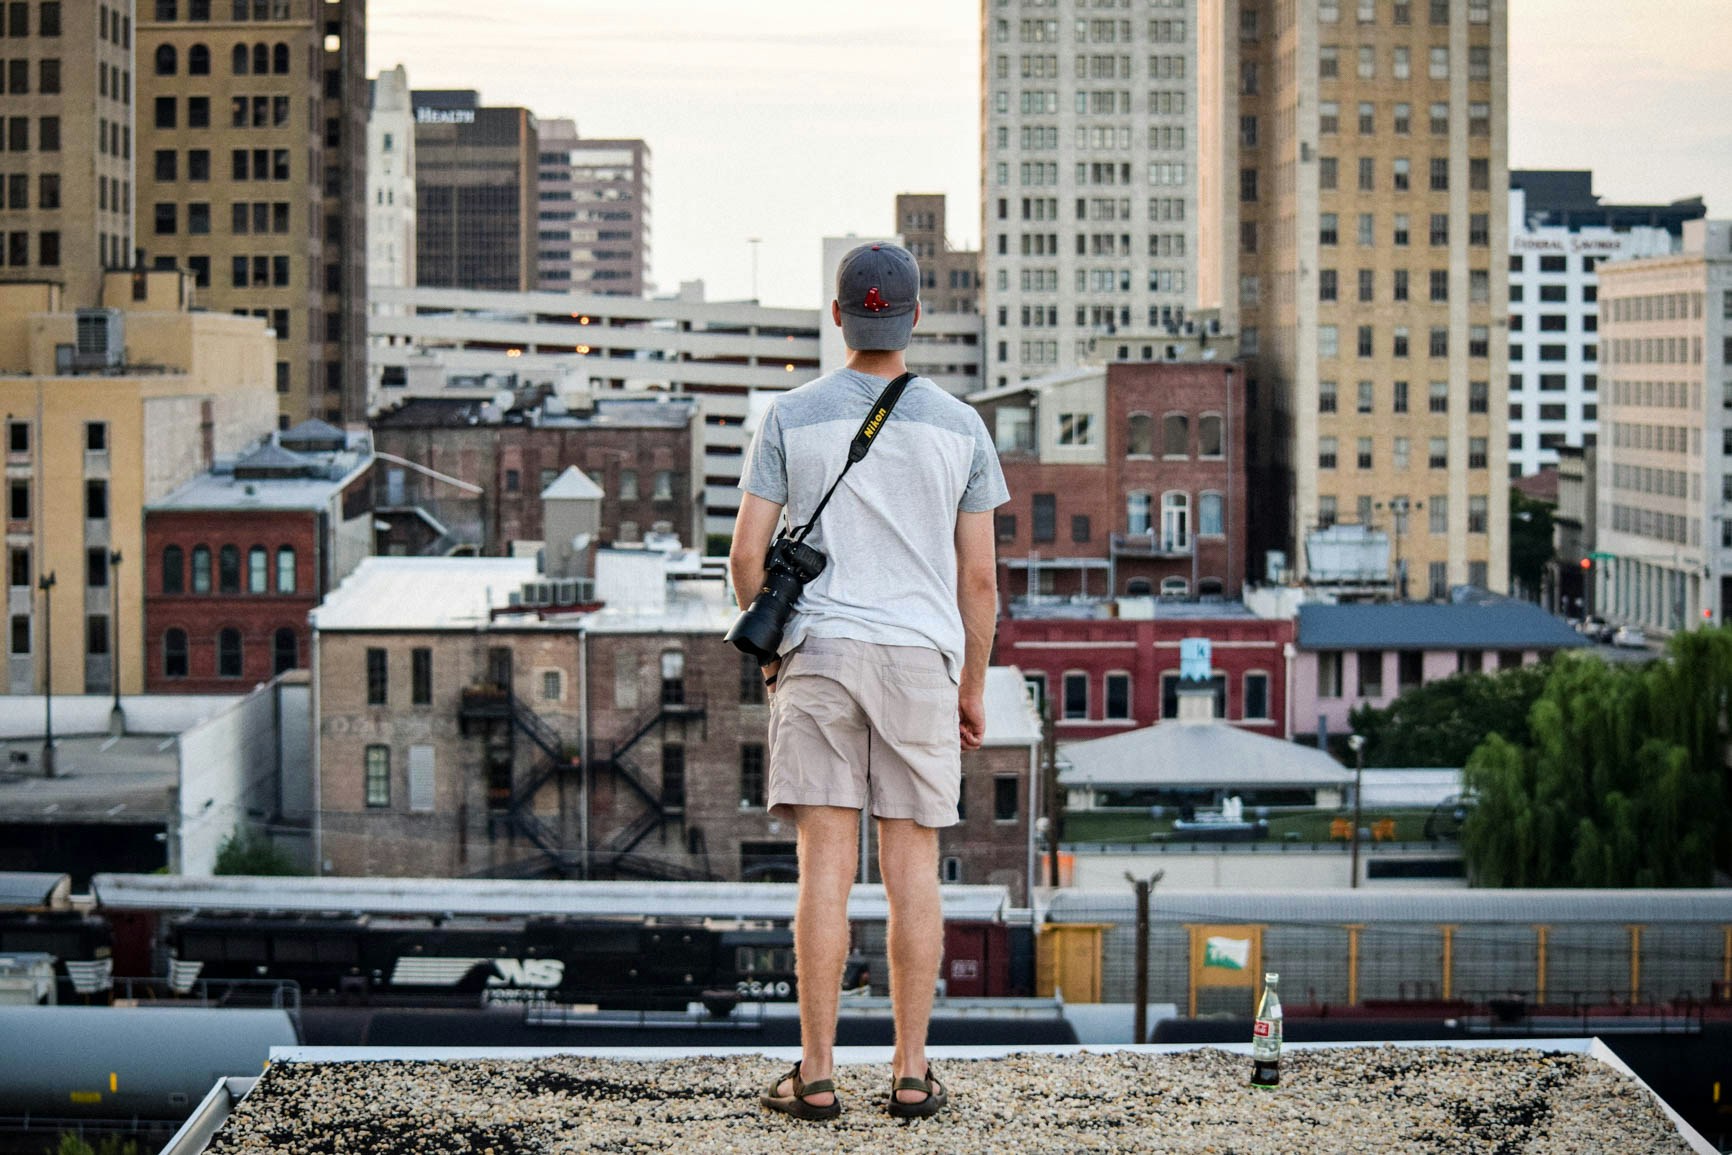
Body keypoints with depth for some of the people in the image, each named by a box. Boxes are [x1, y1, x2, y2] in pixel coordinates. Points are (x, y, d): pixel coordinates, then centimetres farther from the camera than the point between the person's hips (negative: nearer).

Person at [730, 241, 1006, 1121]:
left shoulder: (792, 418, 1)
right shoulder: (957, 426, 4)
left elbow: (747, 554, -1)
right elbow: (980, 576, 4)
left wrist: (767, 648, 15)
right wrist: (973, 686, 13)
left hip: (818, 653, 0)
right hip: (921, 654, 1)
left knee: (826, 867, -2)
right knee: (912, 867, 4)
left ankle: (815, 1075, -2)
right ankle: (911, 1073, 5)